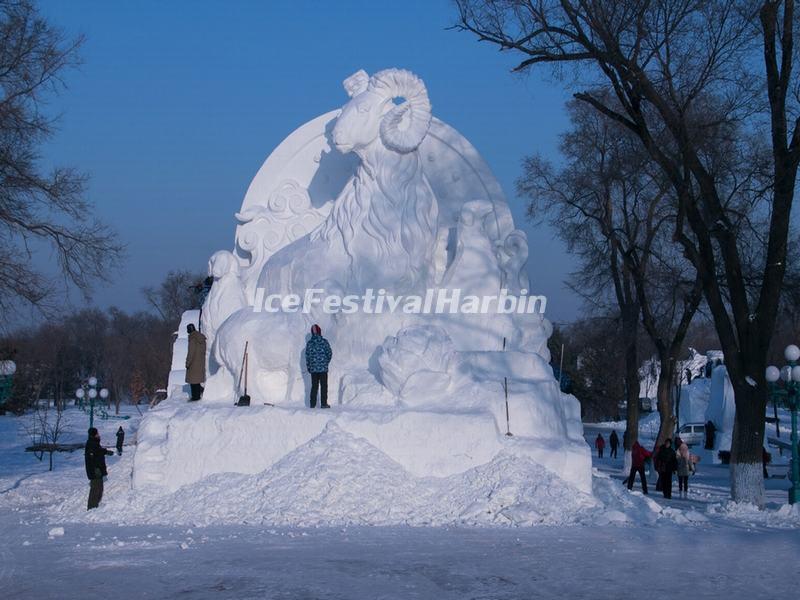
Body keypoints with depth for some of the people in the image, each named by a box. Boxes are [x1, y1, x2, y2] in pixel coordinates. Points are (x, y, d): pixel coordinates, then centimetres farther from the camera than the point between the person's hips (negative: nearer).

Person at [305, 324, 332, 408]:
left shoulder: (309, 343, -2)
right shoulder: (324, 341, -8)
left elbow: (307, 355, 2)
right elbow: (329, 353, -5)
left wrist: (308, 366, 12)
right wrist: (326, 362, 13)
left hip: (313, 368, 3)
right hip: (323, 367, -3)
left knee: (314, 386, 12)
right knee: (324, 386, 4)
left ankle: (312, 404, 11)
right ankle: (323, 403, 2)